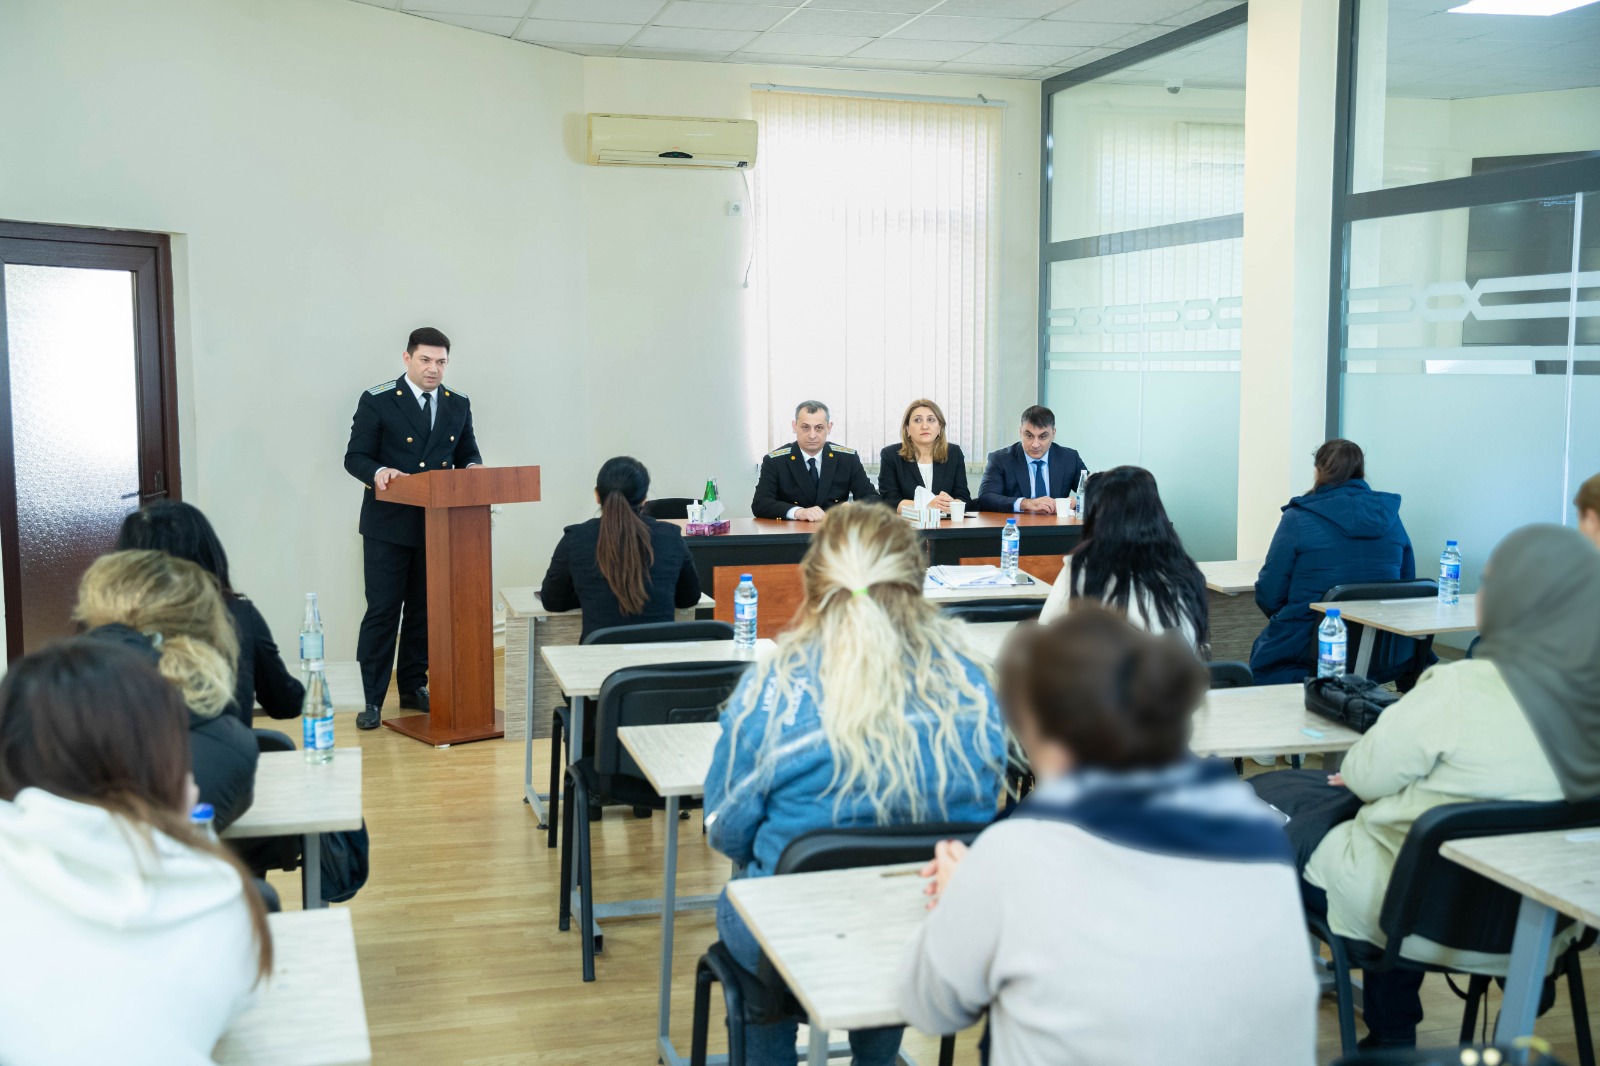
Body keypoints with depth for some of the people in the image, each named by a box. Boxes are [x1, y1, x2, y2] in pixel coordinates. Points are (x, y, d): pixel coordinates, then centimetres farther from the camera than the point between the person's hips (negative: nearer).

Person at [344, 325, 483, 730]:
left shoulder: (458, 405, 9)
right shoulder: (377, 401, -4)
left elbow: (468, 455, 14)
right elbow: (355, 457, -5)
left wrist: (471, 469, -10)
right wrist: (378, 472, -26)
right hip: (389, 525, -4)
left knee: (424, 609, 11)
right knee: (382, 610, -3)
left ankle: (414, 688, 24)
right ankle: (372, 699, 4)